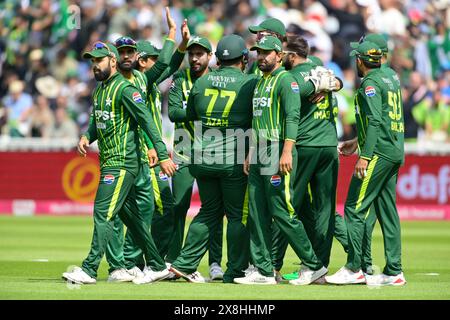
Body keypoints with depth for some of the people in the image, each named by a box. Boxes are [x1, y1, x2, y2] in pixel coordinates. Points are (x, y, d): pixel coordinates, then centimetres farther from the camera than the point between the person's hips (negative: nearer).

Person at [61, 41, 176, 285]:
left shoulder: (124, 89, -12)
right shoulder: (100, 90, 17)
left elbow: (147, 122, -16)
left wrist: (163, 155, -21)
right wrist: (86, 137, 4)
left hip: (122, 163, -10)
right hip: (109, 163, 10)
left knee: (103, 213, -12)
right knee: (131, 216, 12)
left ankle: (89, 269, -13)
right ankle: (157, 267, 17)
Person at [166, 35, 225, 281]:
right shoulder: (180, 79, 5)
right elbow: (173, 112, -8)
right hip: (185, 150, 1)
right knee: (178, 206, -2)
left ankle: (215, 262, 1)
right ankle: (173, 261, 4)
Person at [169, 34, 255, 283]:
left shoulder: (201, 82, 6)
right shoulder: (250, 83, -6)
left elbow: (190, 115, 18)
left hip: (202, 158, 4)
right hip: (234, 160, -4)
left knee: (209, 211, 16)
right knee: (238, 214, 5)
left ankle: (185, 263, 12)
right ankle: (235, 271, 4)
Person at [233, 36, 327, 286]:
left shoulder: (286, 80, -7)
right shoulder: (260, 82, 21)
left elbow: (292, 117, -17)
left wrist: (287, 152, -25)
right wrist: (251, 153, 20)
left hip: (278, 151, -9)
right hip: (259, 154, 9)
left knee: (282, 213, -10)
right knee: (257, 214, 5)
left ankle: (314, 265, -1)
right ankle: (263, 271, 7)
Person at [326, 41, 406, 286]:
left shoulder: (370, 83, -9)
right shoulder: (390, 78, 18)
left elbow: (375, 120, -20)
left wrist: (365, 156, -24)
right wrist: (358, 142, 33)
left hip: (378, 153, -9)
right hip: (396, 153, 9)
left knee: (354, 209, -6)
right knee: (387, 211, 8)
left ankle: (354, 269, -7)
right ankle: (393, 272, 6)